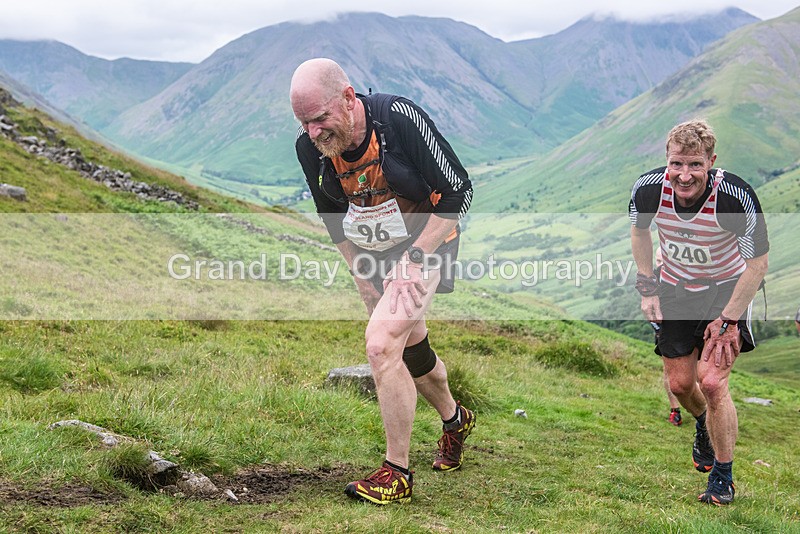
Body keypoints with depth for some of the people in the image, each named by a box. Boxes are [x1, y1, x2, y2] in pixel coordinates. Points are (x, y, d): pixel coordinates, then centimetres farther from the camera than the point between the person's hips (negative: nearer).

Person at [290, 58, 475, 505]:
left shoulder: (400, 118, -28)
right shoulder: (310, 147, -13)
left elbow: (458, 192, -20)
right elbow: (334, 217, 5)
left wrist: (413, 259, -22)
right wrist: (363, 277, 1)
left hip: (425, 244, -6)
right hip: (372, 252, 6)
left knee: (382, 344, -21)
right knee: (411, 348, 19)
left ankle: (398, 475, -9)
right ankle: (456, 420, 49)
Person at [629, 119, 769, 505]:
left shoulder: (736, 196, -32)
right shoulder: (648, 189, -23)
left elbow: (758, 263, -19)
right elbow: (639, 230, 2)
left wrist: (729, 319, -18)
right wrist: (647, 287, 0)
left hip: (727, 288, -3)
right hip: (676, 288, 4)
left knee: (712, 381, -16)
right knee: (680, 383, 8)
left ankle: (723, 476, 3)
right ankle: (704, 425, 45)